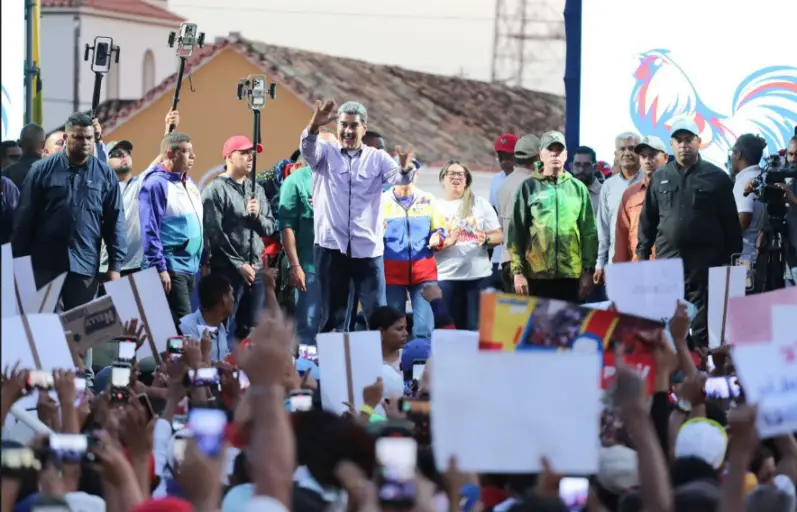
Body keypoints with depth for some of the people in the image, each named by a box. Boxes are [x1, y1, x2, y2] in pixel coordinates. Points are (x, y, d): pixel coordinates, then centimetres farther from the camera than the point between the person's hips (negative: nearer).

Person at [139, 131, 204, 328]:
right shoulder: (156, 184, -11)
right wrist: (159, 268, -20)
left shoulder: (189, 183, 16)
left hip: (191, 267, 9)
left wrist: (203, 262, 20)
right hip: (171, 268, -9)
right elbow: (150, 231, -15)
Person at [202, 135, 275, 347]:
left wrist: (257, 216, -7)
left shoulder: (256, 190, 14)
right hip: (227, 269, -6)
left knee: (253, 329, 8)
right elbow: (215, 234, -12)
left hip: (255, 269, 6)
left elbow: (270, 228, 15)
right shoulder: (215, 190, -5)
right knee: (222, 327, -4)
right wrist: (238, 264, -14)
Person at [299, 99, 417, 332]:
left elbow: (398, 177, -8)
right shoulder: (326, 153, 6)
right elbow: (308, 150, -15)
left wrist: (406, 169, -34)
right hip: (331, 247, 0)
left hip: (368, 248, 0)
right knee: (333, 315, 5)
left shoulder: (377, 158, 9)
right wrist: (314, 126, -38)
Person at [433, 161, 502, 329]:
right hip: (447, 277, -1)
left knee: (477, 328, -2)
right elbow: (429, 243, 0)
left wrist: (486, 239, -14)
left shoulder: (480, 203, 9)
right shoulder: (435, 207, 6)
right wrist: (446, 243, -19)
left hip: (479, 275, 1)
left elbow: (498, 236, 7)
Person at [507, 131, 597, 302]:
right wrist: (517, 271, -4)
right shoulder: (529, 187, 6)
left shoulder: (578, 188, 9)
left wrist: (588, 271, 1)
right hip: (536, 274, -1)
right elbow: (516, 231, 3)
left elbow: (589, 232, 8)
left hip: (571, 274, 1)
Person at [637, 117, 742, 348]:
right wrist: (642, 255, 8)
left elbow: (730, 223, 4)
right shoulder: (660, 178, 11)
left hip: (705, 263, -3)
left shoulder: (717, 178, 3)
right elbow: (648, 220, 15)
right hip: (667, 260, 3)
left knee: (702, 325, -2)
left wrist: (732, 260, 0)